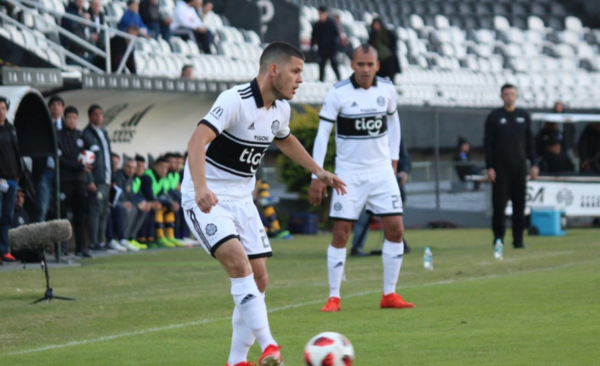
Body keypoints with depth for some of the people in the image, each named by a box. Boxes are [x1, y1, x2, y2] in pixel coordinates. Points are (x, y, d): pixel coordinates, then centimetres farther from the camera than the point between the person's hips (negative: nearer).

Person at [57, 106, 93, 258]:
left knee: (80, 215, 2)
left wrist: (85, 164, -3)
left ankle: (81, 247, 3)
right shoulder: (59, 136, 0)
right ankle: (62, 245, 1)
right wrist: (78, 166, -14)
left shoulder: (81, 136, 15)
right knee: (62, 213, -4)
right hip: (64, 181, -4)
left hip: (80, 179, 4)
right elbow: (60, 159, -7)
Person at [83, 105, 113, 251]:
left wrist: (112, 177, 17)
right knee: (96, 210, -10)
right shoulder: (87, 134, -5)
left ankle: (101, 240, 13)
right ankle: (94, 242, -10)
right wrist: (90, 180, -16)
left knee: (105, 211, 8)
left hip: (106, 179, 8)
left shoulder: (104, 133, 20)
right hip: (96, 180, -8)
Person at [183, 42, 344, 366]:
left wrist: (318, 171, 29)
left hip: (241, 199, 9)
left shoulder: (280, 108, 4)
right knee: (238, 263, -26)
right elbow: (198, 140, -34)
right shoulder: (235, 100, -22)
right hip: (206, 200, -9)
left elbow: (284, 139, 29)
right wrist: (201, 187, -49)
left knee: (258, 279, 3)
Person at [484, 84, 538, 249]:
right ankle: (498, 237, 3)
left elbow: (530, 141, 13)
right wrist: (489, 167, -8)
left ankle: (518, 239, 5)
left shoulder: (524, 115, 11)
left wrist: (534, 164, 6)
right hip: (501, 166, -3)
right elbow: (488, 143, -1)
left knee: (520, 204, 1)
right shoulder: (494, 117, 1)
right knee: (499, 203, -5)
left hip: (520, 166, 3)